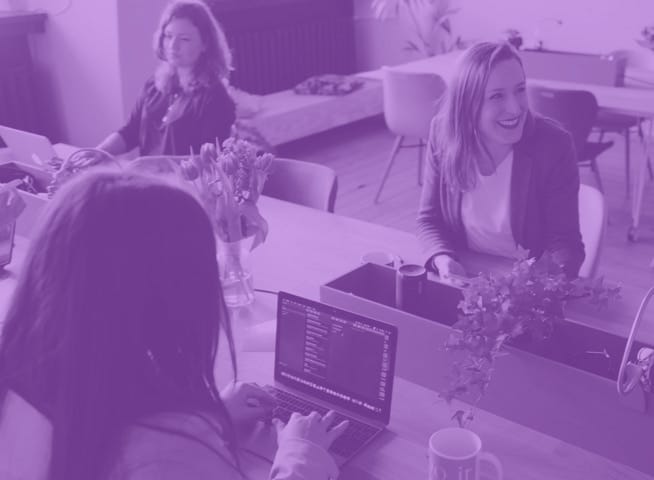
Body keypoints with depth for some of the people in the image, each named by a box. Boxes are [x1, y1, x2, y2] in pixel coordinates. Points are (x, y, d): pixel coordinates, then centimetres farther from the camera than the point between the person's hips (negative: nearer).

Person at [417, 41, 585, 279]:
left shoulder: (553, 145, -17)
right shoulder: (444, 133, -10)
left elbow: (564, 242, -13)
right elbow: (429, 219, -2)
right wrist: (443, 260, -21)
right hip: (464, 278, 0)